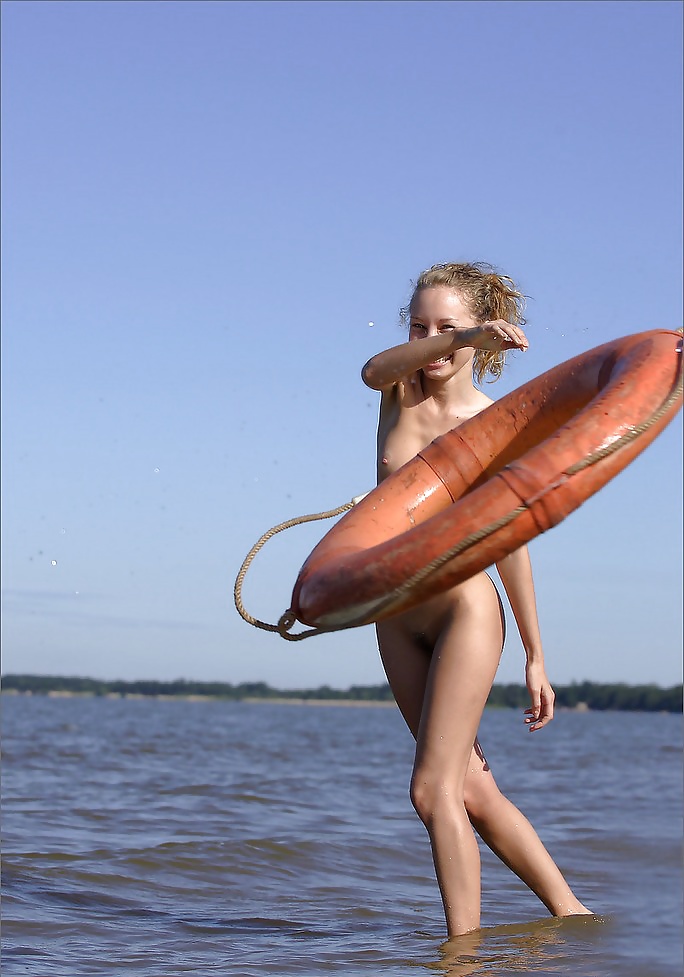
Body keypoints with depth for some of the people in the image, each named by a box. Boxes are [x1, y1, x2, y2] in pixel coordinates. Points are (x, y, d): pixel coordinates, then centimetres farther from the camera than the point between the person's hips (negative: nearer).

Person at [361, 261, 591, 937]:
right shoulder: (400, 389, 3)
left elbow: (511, 545, -1)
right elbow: (373, 369, -23)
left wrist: (535, 656, 1)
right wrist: (458, 341, -41)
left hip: (466, 609, -5)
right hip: (398, 620, 5)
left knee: (434, 789, -12)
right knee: (471, 791, 8)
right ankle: (570, 913, 19)